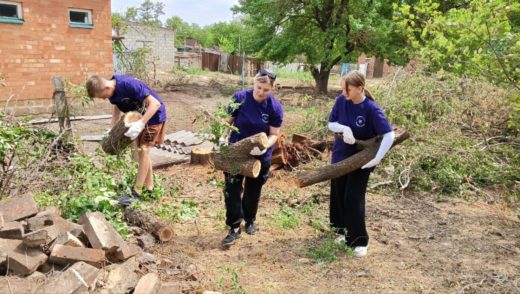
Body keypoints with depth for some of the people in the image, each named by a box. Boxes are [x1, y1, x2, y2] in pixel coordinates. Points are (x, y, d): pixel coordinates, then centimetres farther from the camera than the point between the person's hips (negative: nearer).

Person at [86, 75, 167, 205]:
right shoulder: (112, 91, -8)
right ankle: (148, 187, 24)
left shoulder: (129, 85, -33)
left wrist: (140, 124, -43)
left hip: (154, 114, -9)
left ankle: (136, 193, -5)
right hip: (140, 115, 9)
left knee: (143, 150, -11)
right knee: (140, 150, 12)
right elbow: (117, 108, 11)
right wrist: (111, 131, -1)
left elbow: (155, 103, -33)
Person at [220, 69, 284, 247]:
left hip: (260, 157, 1)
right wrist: (222, 137, -19)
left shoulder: (275, 107, -14)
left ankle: (250, 220, 40)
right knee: (232, 190, -4)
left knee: (253, 191, 17)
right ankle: (235, 228, 8)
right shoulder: (239, 98, -14)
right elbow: (228, 121, -4)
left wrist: (265, 146, -29)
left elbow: (274, 134, -10)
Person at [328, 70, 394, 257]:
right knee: (338, 195, 14)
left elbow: (389, 134, -24)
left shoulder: (371, 109, -22)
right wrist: (344, 128, -22)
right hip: (340, 156, 5)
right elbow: (331, 123, -1)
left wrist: (377, 158, -32)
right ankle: (343, 229, 36)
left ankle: (359, 240, 10)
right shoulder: (341, 100, -9)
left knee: (354, 198, -5)